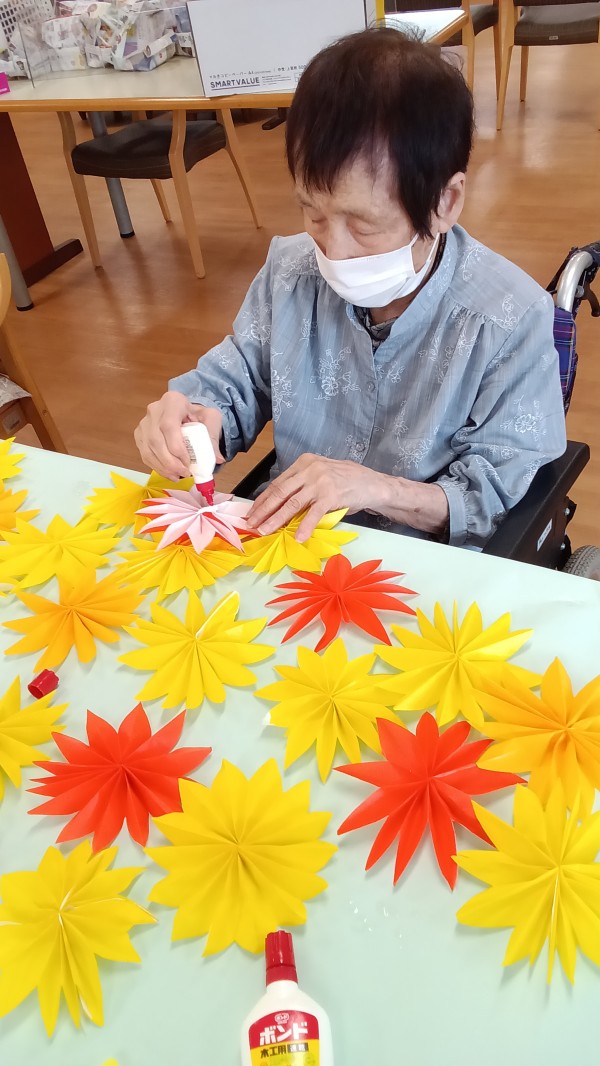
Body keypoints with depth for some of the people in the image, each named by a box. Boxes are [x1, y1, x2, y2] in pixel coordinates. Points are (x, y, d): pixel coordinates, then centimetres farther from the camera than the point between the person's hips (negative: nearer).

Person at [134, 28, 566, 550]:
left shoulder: (512, 323, -16)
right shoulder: (290, 273, -4)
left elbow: (505, 498, -12)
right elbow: (232, 383, 7)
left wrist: (379, 488, -26)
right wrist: (191, 420, -16)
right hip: (287, 539, 2)